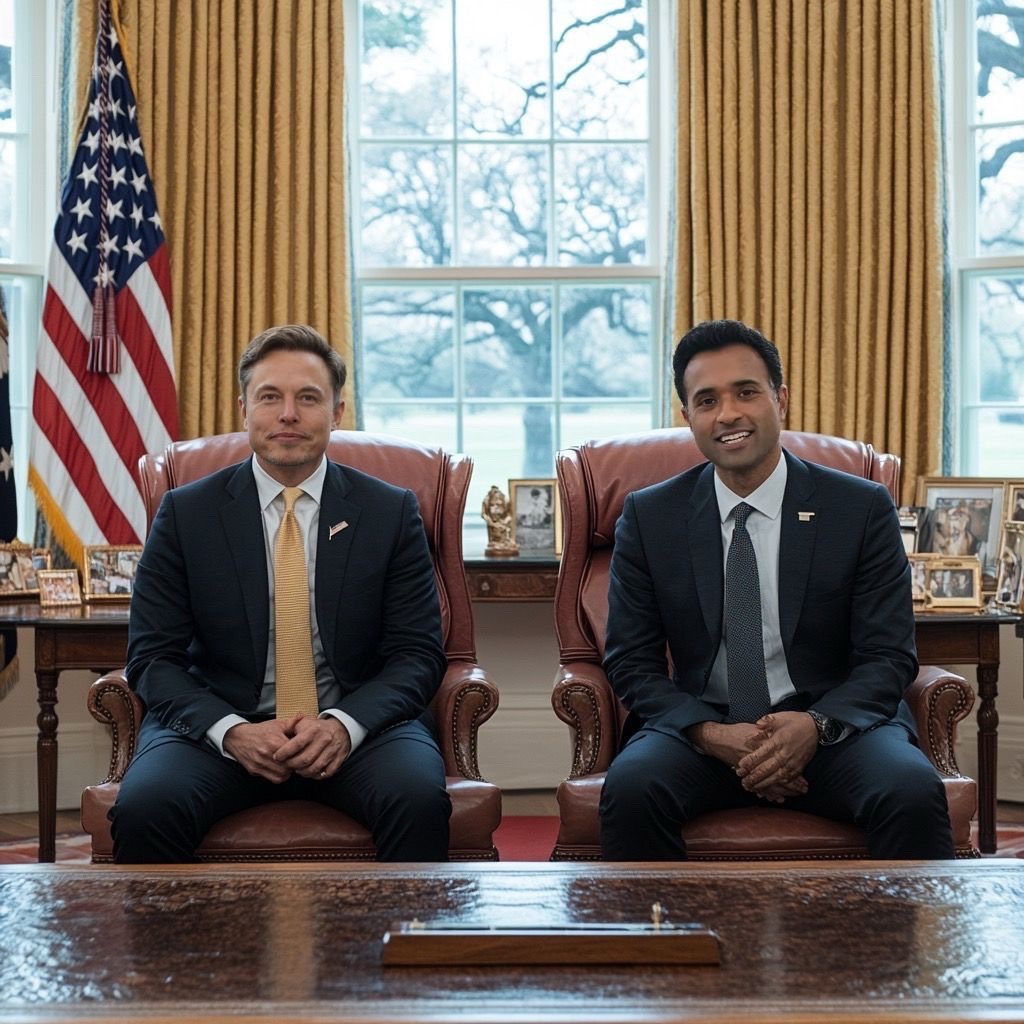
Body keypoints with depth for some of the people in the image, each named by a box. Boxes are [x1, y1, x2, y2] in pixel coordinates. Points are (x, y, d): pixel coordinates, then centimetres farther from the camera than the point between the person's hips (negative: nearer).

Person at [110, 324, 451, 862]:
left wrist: (344, 725, -17)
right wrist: (232, 731, -16)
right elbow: (153, 656, 2)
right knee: (143, 808, -30)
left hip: (356, 725, 0)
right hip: (221, 726, 0)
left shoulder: (392, 512, 5)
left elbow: (418, 653, 2)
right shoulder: (185, 513, 4)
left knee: (420, 800, -32)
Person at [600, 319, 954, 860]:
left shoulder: (863, 508, 1)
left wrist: (816, 725, -20)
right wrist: (713, 735, -16)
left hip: (832, 727, -1)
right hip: (701, 728, 1)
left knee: (913, 791, -32)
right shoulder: (648, 517, 4)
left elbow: (889, 656, 0)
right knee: (630, 788, -31)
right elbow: (631, 662, 3)